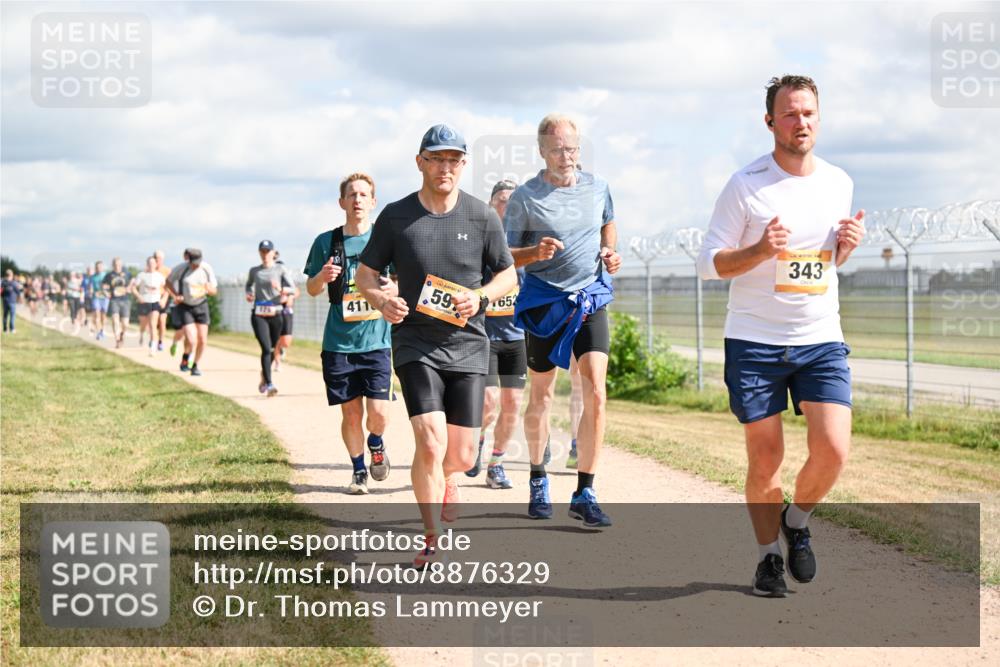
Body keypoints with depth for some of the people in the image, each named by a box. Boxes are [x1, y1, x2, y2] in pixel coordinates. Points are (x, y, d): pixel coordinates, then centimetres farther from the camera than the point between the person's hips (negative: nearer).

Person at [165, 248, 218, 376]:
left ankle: (195, 365, 25)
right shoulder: (180, 268, -14)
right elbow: (168, 281, 3)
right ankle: (185, 359, 17)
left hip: (201, 305, 3)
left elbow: (214, 290, 1)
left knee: (202, 340, 2)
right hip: (185, 307, -3)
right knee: (191, 340, -15)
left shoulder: (206, 269, -8)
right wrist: (175, 295, -11)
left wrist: (209, 289, -23)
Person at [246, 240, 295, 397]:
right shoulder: (254, 271, 9)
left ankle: (264, 375, 40)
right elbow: (249, 284, 28)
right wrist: (249, 294, 7)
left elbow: (292, 288, -6)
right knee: (266, 348, -15)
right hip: (258, 315, -1)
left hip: (276, 314, 1)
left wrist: (282, 289, -27)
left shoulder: (281, 269, 3)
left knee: (271, 349, 13)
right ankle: (269, 384, -20)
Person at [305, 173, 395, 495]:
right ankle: (358, 470, 25)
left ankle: (375, 443, 27)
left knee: (378, 413, -7)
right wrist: (323, 277, -10)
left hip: (376, 339, -1)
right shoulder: (326, 242, 5)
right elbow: (311, 289, 13)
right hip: (339, 343, 1)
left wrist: (394, 289, -13)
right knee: (351, 413, 3)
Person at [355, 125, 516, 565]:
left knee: (461, 456, 3)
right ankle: (430, 539, 1)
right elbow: (365, 274, 6)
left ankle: (443, 478, 44)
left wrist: (480, 296, -12)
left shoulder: (482, 217, 0)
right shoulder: (395, 216, -2)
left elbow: (508, 275, 9)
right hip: (415, 344, -2)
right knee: (431, 444, -18)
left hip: (468, 346, 2)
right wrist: (381, 300, -16)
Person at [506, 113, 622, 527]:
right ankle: (538, 479, 31)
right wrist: (536, 252, -22)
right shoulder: (525, 198, -5)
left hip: (592, 301, 2)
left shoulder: (597, 188, 5)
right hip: (545, 303, -2)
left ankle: (585, 494, -6)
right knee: (541, 397, 9)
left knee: (595, 393, -11)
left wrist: (611, 254, 6)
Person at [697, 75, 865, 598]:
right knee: (765, 458, 2)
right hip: (754, 343, -3)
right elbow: (708, 262, -4)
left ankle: (797, 521, 20)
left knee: (833, 451, -10)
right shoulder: (745, 185, -6)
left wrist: (846, 247, -2)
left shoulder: (838, 183, 8)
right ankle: (768, 555, 24)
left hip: (821, 340, 3)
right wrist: (761, 250, -21)